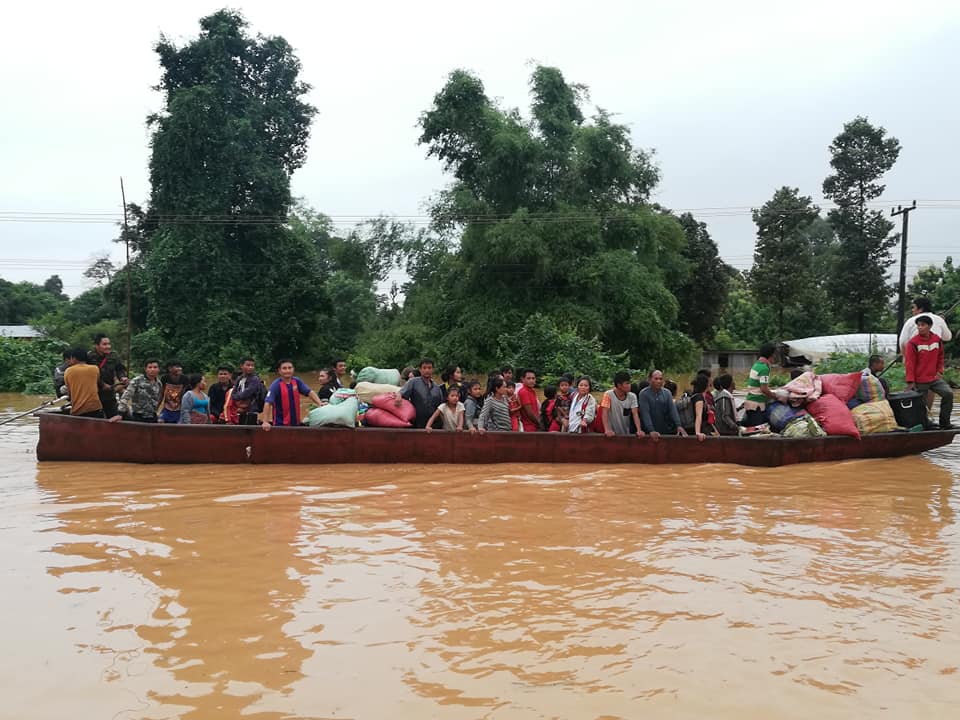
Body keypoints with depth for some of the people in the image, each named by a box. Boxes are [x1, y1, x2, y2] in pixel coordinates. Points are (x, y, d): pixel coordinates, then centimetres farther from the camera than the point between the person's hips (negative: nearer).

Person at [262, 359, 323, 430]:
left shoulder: (297, 382, 1)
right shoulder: (276, 385, -12)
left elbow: (309, 392, -2)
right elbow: (268, 403, -20)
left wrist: (320, 404, -19)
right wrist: (265, 422, -29)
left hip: (296, 423, 5)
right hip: (280, 424, -5)